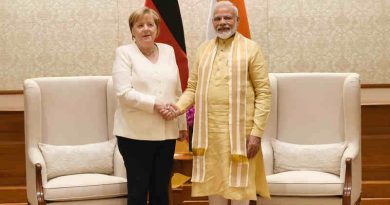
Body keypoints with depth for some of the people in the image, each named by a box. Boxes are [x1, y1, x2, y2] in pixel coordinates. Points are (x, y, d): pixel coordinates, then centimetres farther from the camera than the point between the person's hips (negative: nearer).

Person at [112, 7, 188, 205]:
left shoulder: (168, 51, 13)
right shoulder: (124, 52, -2)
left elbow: (177, 91, 16)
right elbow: (123, 92, -13)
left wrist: (182, 122, 16)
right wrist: (154, 104, -19)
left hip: (167, 133, 4)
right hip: (136, 133, -4)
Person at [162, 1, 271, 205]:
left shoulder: (251, 49, -1)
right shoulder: (203, 49, 12)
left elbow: (263, 93, -5)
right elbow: (192, 88, 14)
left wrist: (257, 132, -12)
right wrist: (179, 106, -7)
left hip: (239, 132, -4)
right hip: (208, 132, 4)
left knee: (239, 185, 3)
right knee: (212, 184, 10)